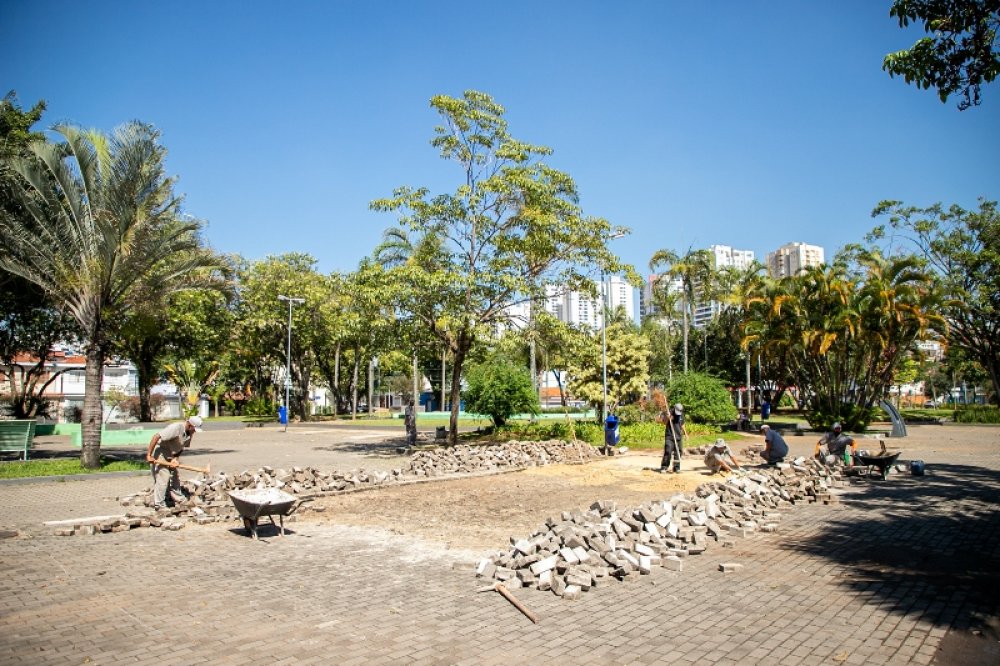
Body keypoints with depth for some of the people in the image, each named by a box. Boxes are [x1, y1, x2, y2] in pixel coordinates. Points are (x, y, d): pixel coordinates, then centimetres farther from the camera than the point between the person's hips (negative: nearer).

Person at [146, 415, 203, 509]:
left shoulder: (190, 433, -5)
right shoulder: (176, 427, -31)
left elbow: (182, 447, 0)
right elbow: (156, 437, -32)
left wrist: (176, 458, -17)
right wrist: (148, 455, -30)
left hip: (170, 455, 8)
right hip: (159, 453, -8)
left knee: (175, 477, 13)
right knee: (162, 478, -8)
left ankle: (179, 499, 24)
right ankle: (159, 505, -1)